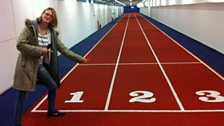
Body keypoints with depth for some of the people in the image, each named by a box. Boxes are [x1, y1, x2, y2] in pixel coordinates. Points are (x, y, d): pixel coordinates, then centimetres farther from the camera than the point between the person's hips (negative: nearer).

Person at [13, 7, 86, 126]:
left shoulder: (52, 33, 1)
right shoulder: (30, 27, -15)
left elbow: (63, 49, 4)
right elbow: (20, 45, -21)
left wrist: (79, 58, 3)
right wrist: (40, 51, -22)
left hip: (40, 65, 6)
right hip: (27, 65, -6)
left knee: (53, 86, 15)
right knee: (22, 95, 0)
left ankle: (51, 110, 40)